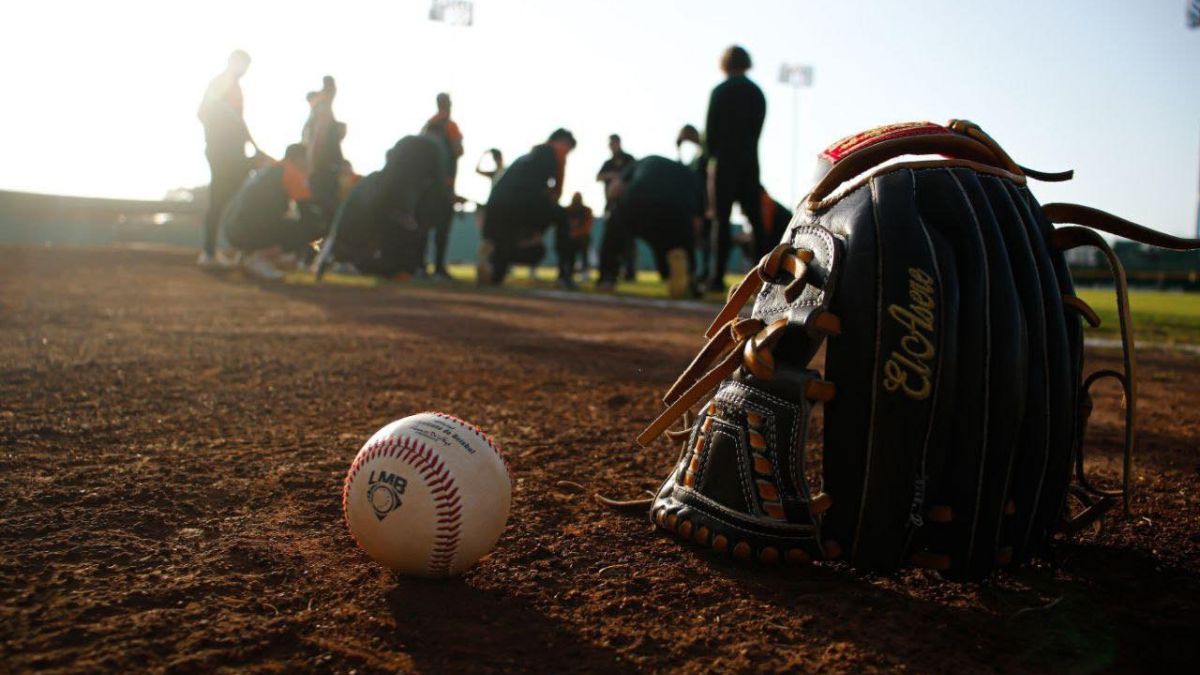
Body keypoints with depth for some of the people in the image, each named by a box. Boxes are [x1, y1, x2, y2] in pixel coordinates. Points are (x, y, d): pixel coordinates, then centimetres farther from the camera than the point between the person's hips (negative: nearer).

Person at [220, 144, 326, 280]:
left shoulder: (270, 170, 25)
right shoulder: (291, 172, 0)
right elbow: (308, 208, -5)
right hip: (251, 230, -9)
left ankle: (250, 252, 10)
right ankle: (260, 257, -13)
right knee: (316, 226, -8)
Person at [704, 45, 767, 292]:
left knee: (721, 219, -4)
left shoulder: (720, 91, -5)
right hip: (750, 161, 5)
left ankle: (717, 277, -7)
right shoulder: (757, 93, 9)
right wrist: (746, 150, 11)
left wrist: (712, 157, 10)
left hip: (725, 161, -4)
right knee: (755, 217, 8)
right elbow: (757, 127, 9)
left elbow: (711, 129, -3)